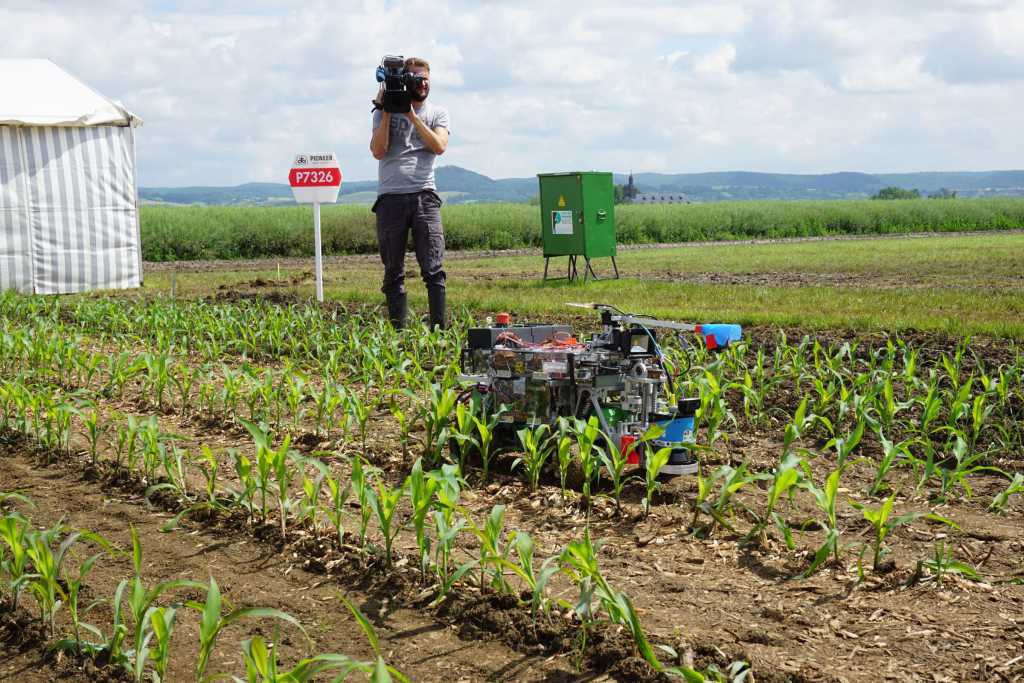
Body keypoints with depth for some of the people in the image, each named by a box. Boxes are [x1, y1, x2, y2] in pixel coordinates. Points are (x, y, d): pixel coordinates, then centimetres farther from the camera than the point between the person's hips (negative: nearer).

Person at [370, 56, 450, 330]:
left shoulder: (437, 113, 14)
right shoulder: (384, 112, 12)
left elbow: (439, 146, -5)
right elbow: (378, 151, -2)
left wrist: (412, 115, -5)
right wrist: (386, 112, -4)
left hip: (424, 195, 0)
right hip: (390, 197, 0)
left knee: (434, 268, -9)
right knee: (393, 271, 2)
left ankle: (439, 329, -7)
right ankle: (398, 332, 6)